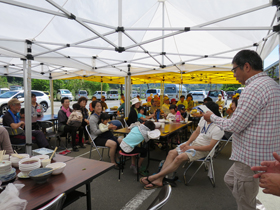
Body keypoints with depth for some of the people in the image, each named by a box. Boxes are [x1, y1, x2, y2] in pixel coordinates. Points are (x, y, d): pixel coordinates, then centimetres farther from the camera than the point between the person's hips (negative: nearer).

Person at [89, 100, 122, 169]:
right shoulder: (92, 118, -12)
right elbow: (95, 132, -19)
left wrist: (111, 127, -4)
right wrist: (108, 128, -23)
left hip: (104, 135, 8)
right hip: (97, 138, -8)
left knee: (121, 141, -10)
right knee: (113, 144, -30)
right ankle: (113, 163, -12)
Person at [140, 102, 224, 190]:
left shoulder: (218, 129, -21)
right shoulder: (203, 119, 2)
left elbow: (210, 147, -21)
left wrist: (191, 148, -19)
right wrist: (187, 143, -4)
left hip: (202, 149, -7)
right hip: (194, 142, 8)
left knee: (179, 158, -27)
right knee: (172, 153, -12)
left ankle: (154, 177, -21)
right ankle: (159, 180, -16)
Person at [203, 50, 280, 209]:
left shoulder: (255, 88, -22)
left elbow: (234, 126, -22)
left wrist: (213, 117, -6)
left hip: (251, 159, -10)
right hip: (263, 154, 10)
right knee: (230, 180, 28)